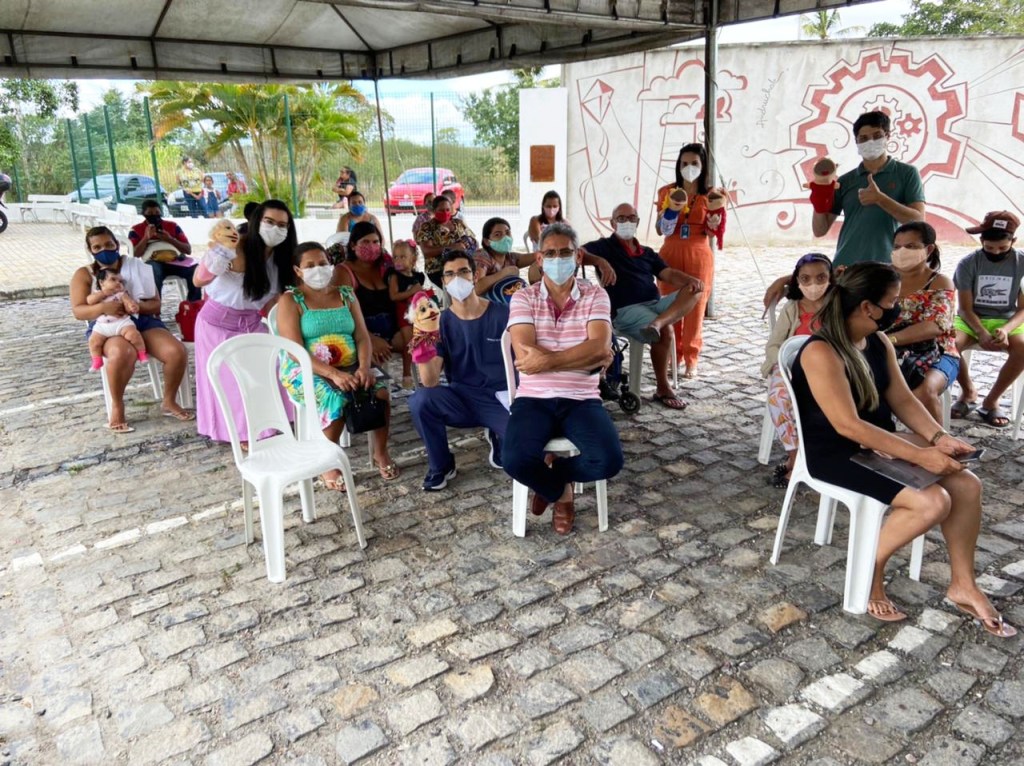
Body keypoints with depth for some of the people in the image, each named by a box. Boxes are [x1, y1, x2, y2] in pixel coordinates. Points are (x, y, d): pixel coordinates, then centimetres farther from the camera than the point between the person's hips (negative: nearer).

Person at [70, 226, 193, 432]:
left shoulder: (137, 267, 10)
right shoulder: (84, 275, 7)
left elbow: (156, 304, 6)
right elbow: (78, 311, -3)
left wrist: (137, 305, -17)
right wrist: (104, 307, -23)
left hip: (142, 321, 3)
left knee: (177, 352, -25)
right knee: (123, 353, -40)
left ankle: (168, 401, -1)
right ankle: (117, 406, -16)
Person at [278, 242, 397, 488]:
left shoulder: (346, 295, 12)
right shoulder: (290, 300, -2)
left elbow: (362, 337, 4)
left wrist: (364, 367, -18)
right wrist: (333, 373, -26)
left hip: (349, 367, 4)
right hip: (306, 371, -4)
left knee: (381, 391, -25)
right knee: (337, 399, -34)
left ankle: (381, 452, -4)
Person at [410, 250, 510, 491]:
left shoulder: (503, 314, -7)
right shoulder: (441, 322, -3)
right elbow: (430, 382, -13)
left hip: (501, 399, -1)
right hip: (462, 398, 1)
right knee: (420, 400, -29)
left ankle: (499, 438, 12)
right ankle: (441, 465, -3)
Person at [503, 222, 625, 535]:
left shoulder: (596, 295, 4)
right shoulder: (523, 298, 1)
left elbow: (600, 347, -12)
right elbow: (526, 356, -13)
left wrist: (548, 360, -21)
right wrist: (585, 357, -13)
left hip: (582, 399, 1)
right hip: (534, 398, -1)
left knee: (609, 461, -24)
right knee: (515, 460, -28)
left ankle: (549, 474, 9)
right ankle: (561, 490, 8)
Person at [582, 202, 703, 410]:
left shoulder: (648, 253, 25)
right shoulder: (604, 247, 11)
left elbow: (669, 275, 11)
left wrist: (691, 279, -11)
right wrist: (601, 261, -27)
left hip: (656, 303, 6)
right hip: (625, 310, -6)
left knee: (695, 289, -16)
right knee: (665, 331, -32)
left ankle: (658, 322, -39)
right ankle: (663, 389, -16)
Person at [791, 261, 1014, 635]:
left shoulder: (879, 343, 2)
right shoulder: (821, 353, -25)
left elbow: (902, 399, 8)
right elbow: (848, 425, -27)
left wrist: (938, 437, -10)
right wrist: (920, 455, -26)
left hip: (879, 442, 8)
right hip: (834, 454, -8)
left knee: (966, 484, -6)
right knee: (932, 503, -21)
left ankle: (962, 585, 11)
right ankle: (870, 567, 3)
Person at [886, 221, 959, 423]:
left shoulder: (940, 283, 0)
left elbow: (936, 326, -16)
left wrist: (890, 339, -29)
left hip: (934, 355, -3)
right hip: (890, 354, 3)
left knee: (925, 389, -36)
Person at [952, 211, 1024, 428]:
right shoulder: (968, 264, -7)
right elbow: (965, 308, -7)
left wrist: (1006, 329, -26)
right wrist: (981, 333, -25)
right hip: (971, 319, 0)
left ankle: (991, 401, -12)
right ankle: (969, 392, -3)